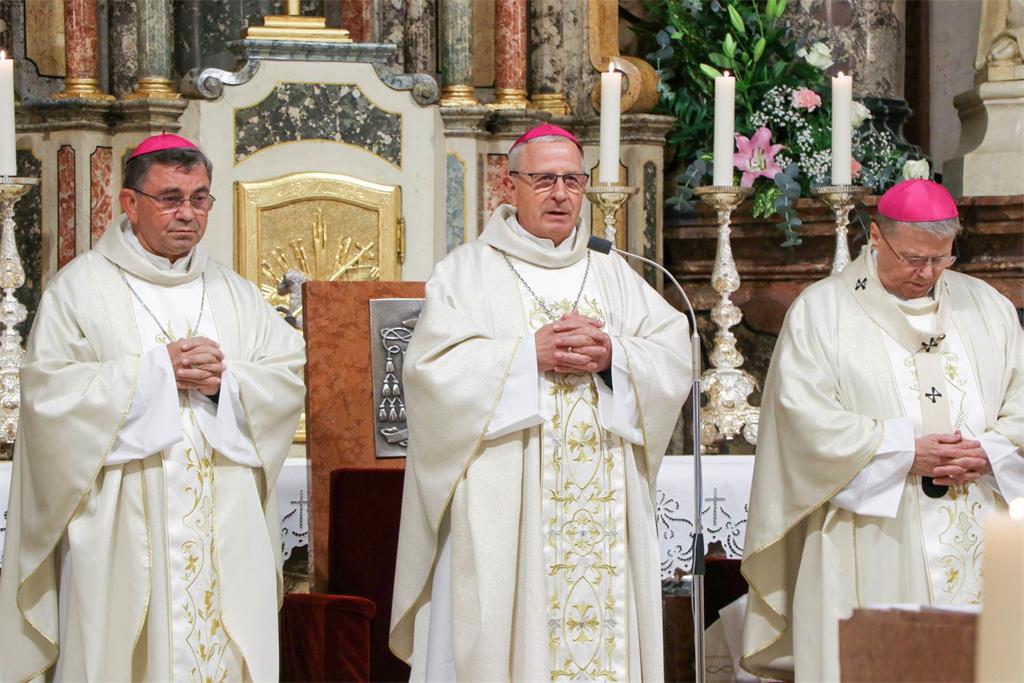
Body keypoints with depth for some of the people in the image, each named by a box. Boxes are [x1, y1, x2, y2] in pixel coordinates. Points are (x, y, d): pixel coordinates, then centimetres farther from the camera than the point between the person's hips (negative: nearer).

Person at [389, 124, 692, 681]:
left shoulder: (615, 276, 17)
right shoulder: (466, 272, 6)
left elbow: (675, 358, 7)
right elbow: (431, 366, -8)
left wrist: (612, 356, -12)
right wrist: (531, 354, -14)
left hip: (602, 506, 3)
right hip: (503, 508, -3)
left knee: (601, 625, 0)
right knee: (509, 630, -8)